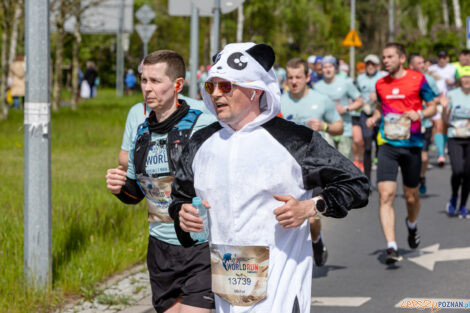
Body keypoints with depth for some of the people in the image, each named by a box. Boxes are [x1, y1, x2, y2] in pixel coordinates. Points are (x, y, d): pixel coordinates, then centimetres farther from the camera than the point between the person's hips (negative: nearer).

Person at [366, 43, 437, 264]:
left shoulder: (418, 79, -2)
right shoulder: (380, 84, 8)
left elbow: (432, 107, 4)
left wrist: (420, 114, -16)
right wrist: (374, 117, 4)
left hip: (412, 144, -1)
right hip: (388, 144, 1)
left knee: (411, 196, 12)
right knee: (385, 194, -15)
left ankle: (412, 225, 47)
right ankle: (391, 247, -18)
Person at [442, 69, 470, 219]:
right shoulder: (452, 95, 2)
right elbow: (446, 119, 6)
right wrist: (445, 107, -11)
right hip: (455, 139, -1)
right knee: (457, 170, -18)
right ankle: (454, 198, 10)